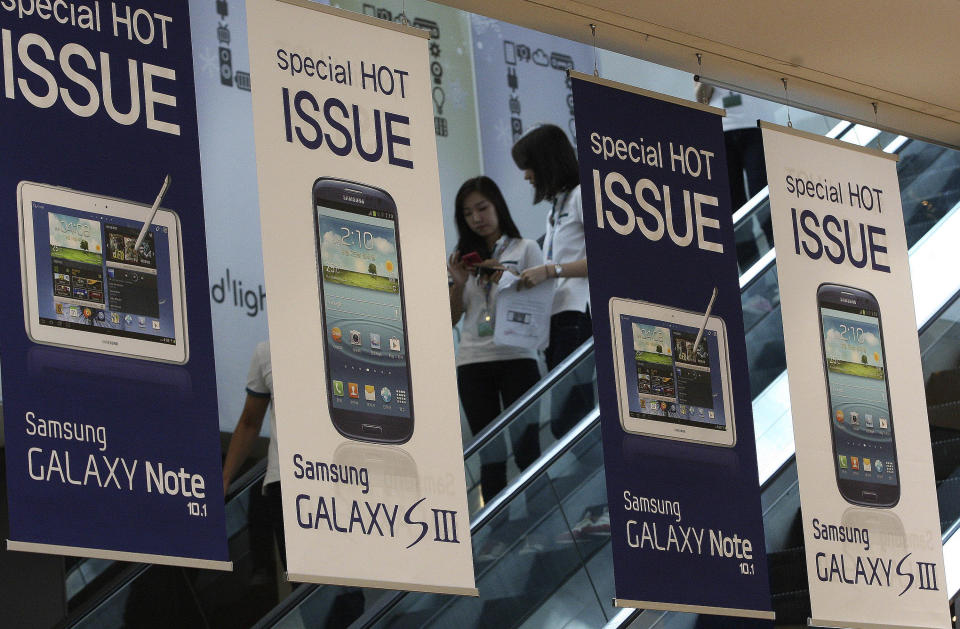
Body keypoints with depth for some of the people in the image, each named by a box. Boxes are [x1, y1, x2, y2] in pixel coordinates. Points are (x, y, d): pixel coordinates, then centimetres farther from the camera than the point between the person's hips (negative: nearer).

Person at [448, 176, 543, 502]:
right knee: (489, 454, 0)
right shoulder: (464, 258, 17)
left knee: (526, 448, -11)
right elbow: (451, 317, 14)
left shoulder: (524, 249, 9)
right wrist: (459, 283, -2)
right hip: (472, 362, 3)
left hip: (516, 357, -3)